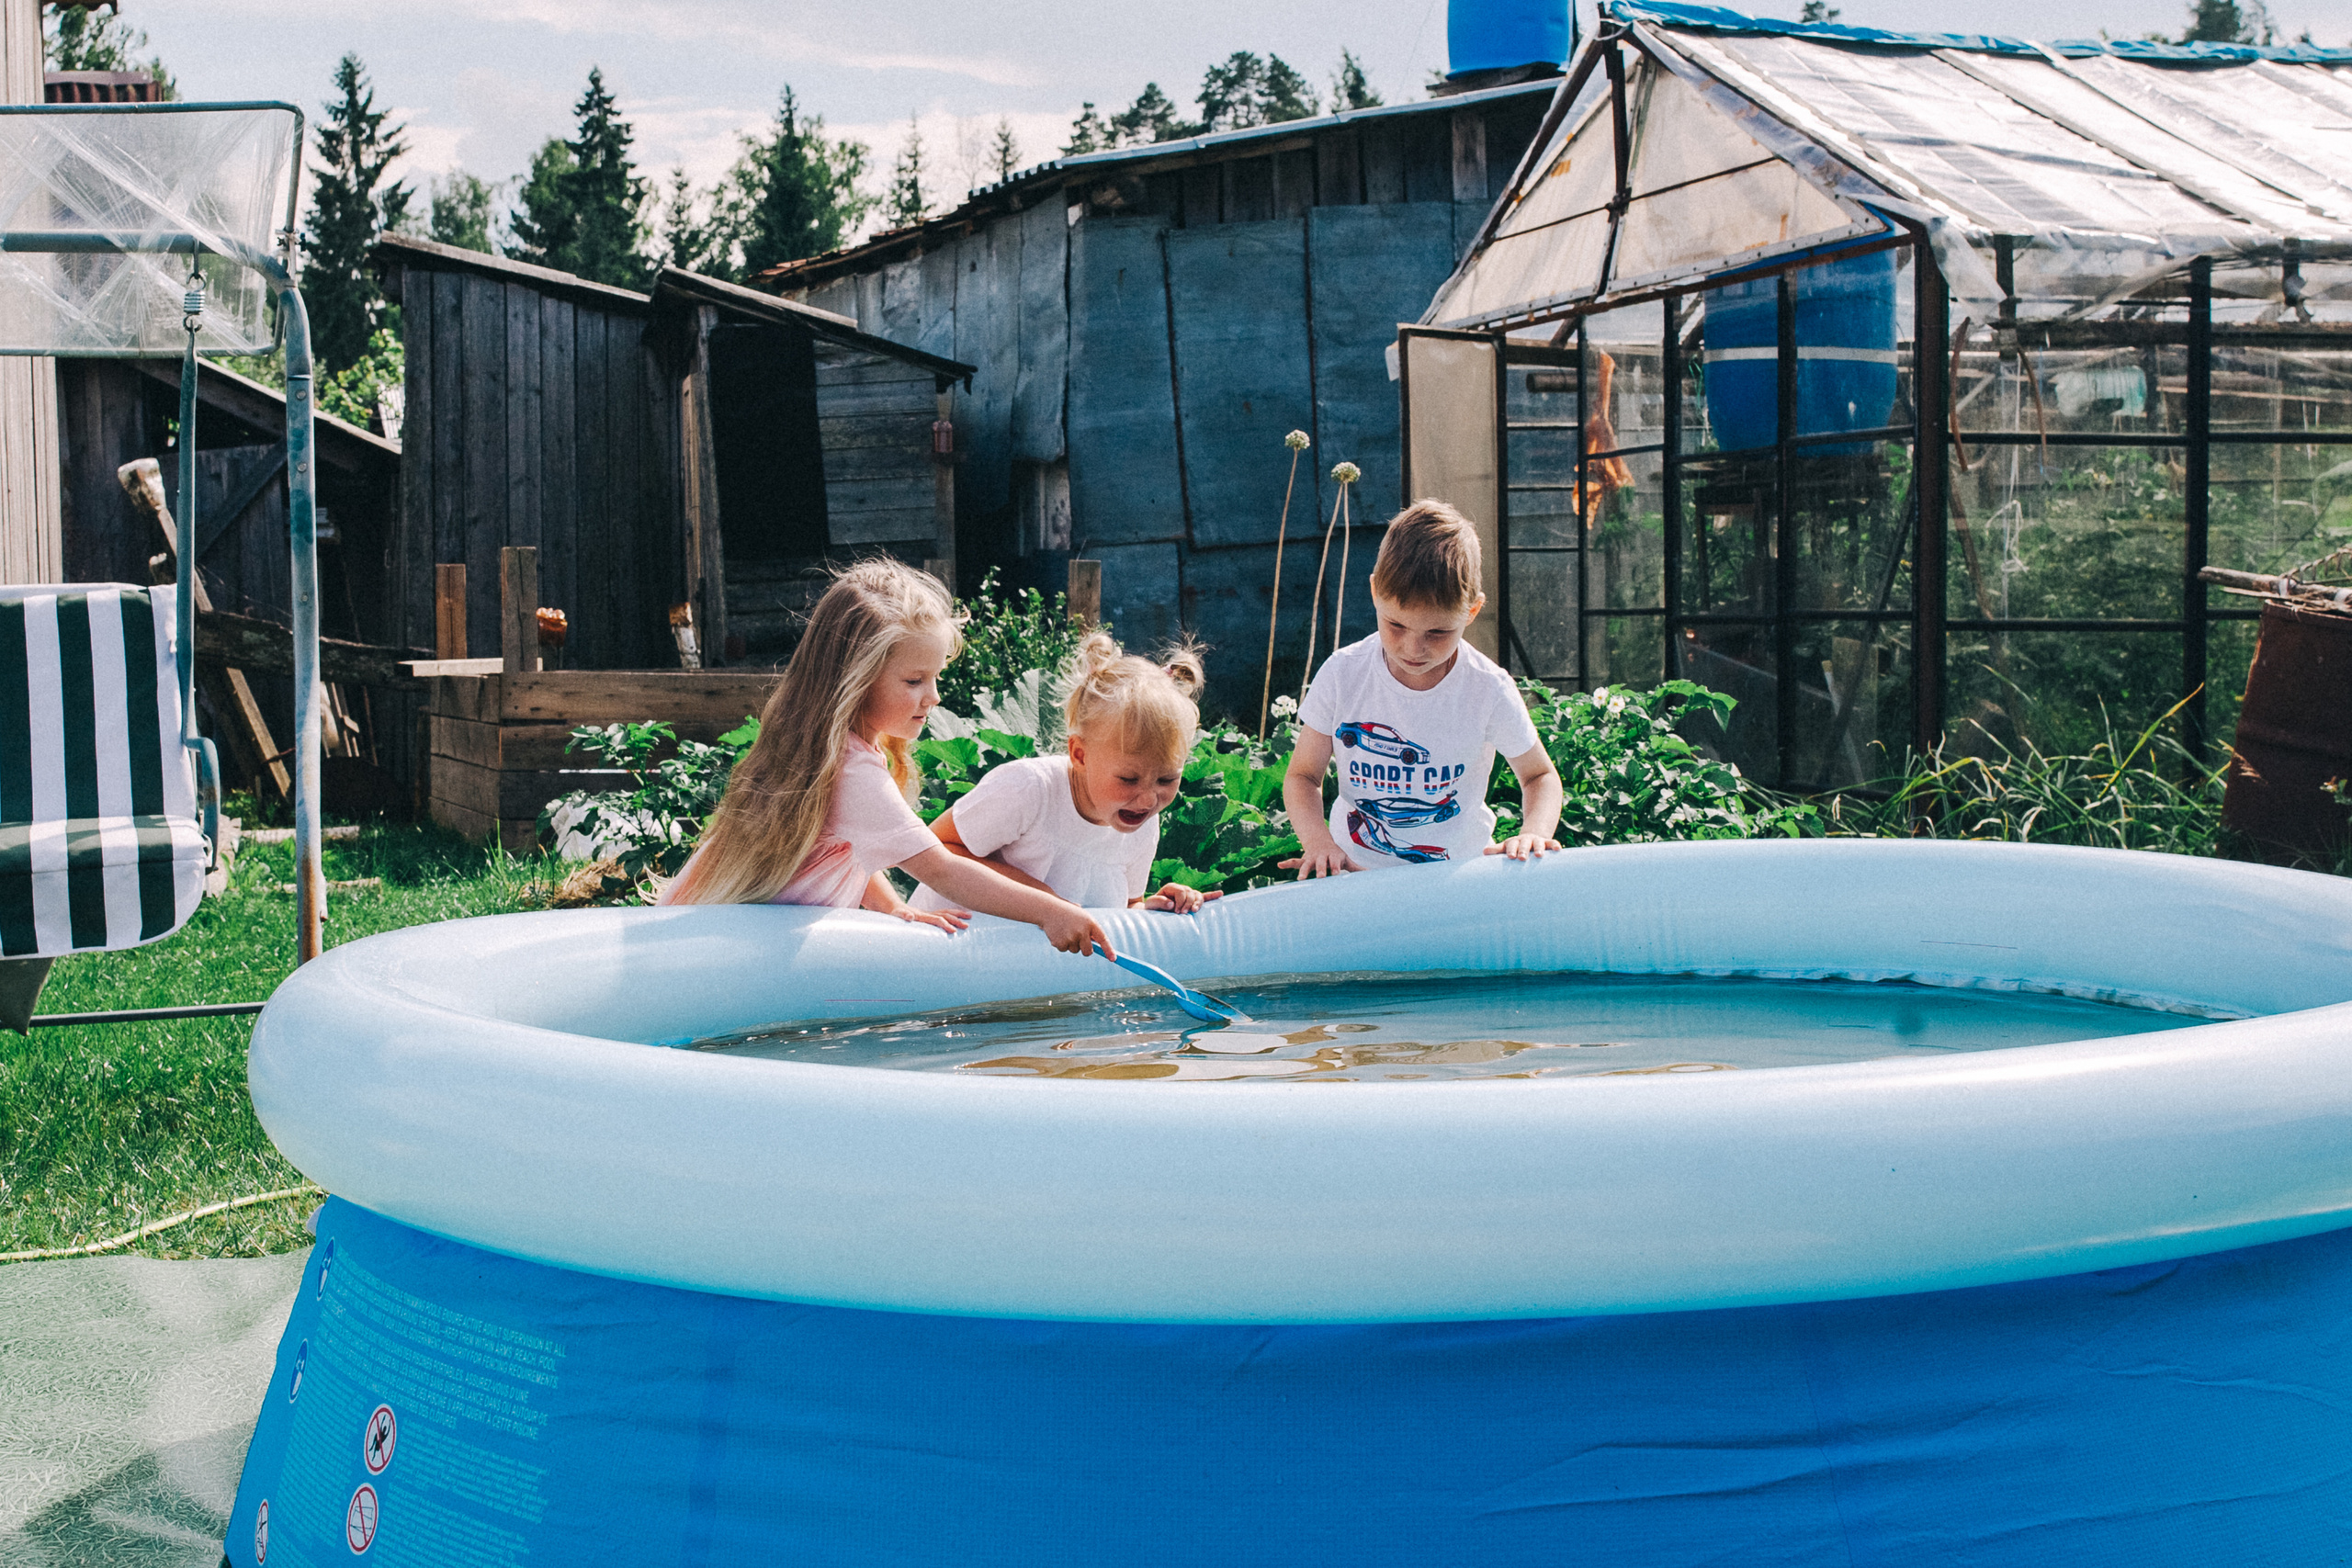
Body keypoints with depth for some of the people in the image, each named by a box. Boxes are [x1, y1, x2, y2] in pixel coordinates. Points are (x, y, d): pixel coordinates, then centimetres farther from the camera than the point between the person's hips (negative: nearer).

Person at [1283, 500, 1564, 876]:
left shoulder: (1489, 691, -10)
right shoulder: (1341, 675, -8)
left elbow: (1539, 776, 5)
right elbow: (1302, 775, 2)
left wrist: (1534, 833, -17)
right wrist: (1317, 841, -19)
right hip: (1355, 870, 1)